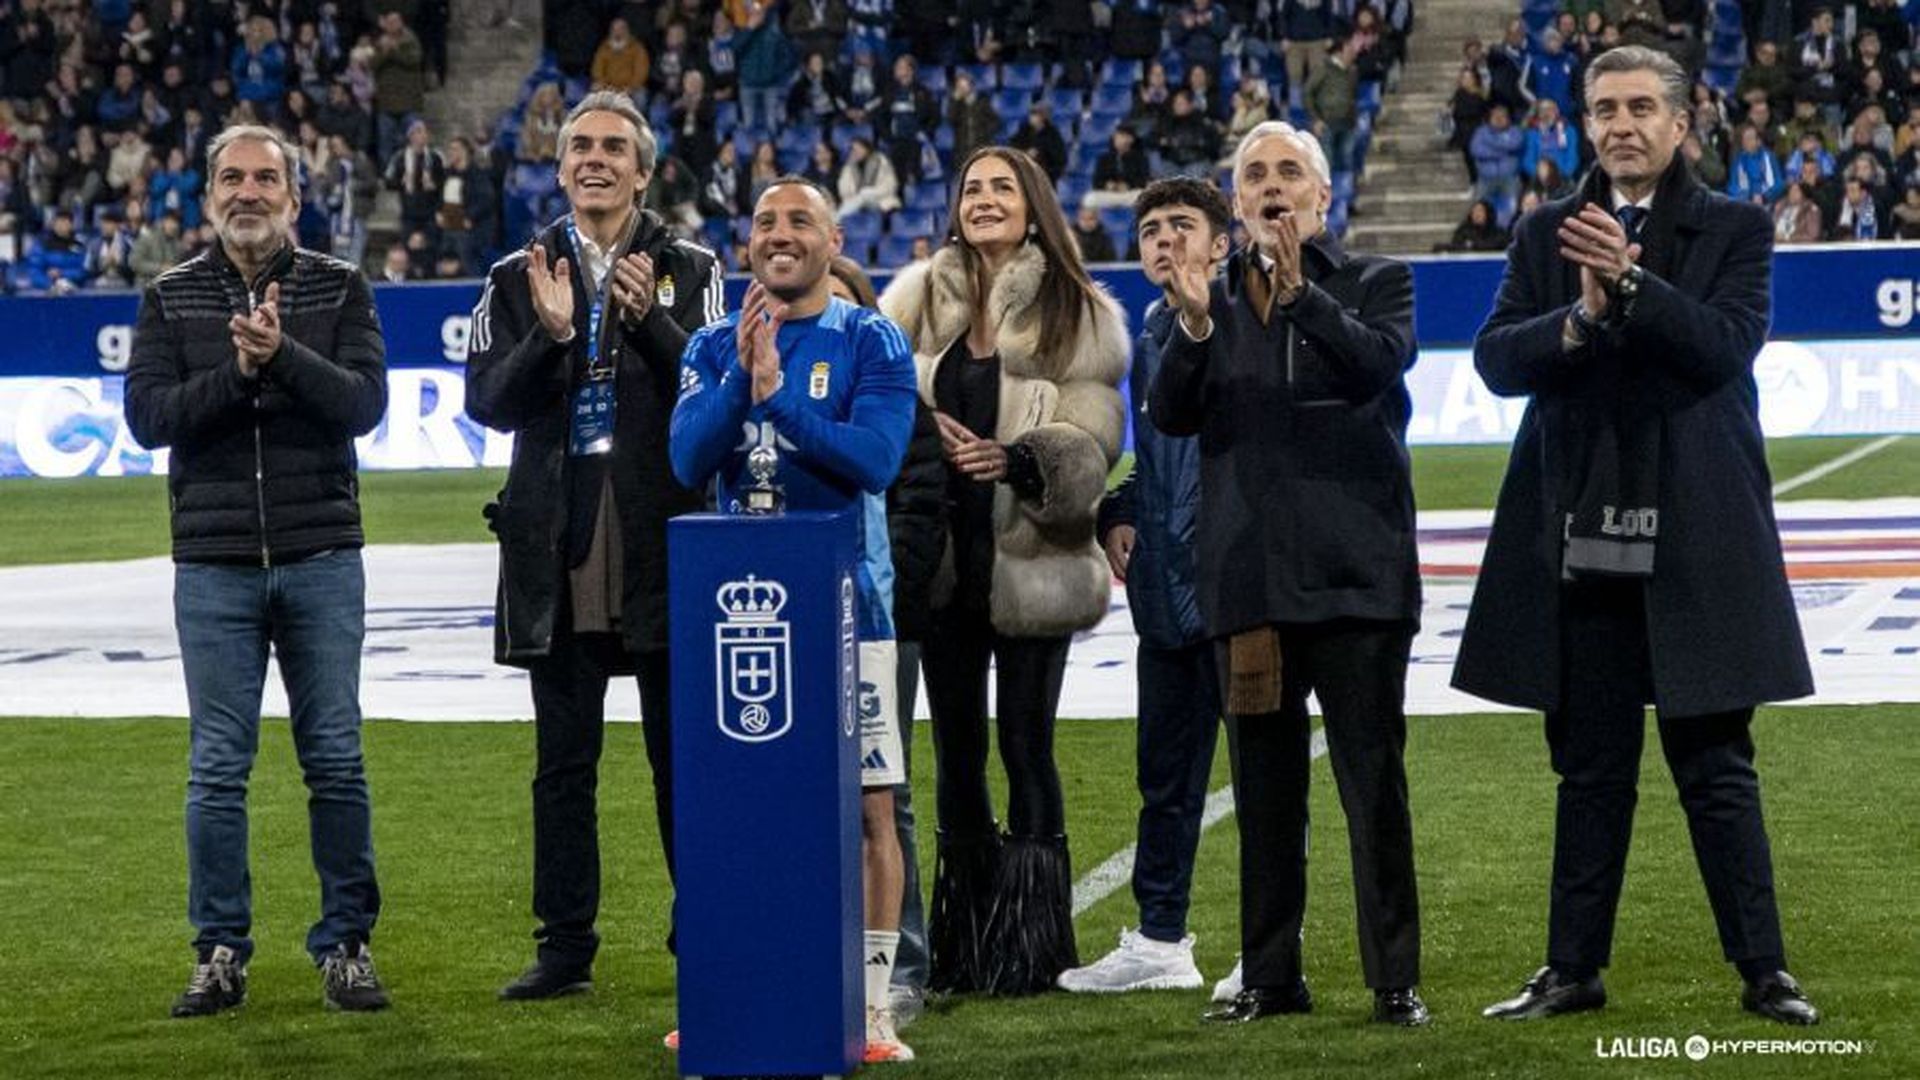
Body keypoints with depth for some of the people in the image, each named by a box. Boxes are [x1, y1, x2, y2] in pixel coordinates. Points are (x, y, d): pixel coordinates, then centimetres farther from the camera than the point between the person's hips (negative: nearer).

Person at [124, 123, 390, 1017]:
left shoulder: (338, 290, 6)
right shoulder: (170, 299, 7)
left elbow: (365, 402, -6)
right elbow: (147, 415, -4)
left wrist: (285, 355, -20)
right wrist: (237, 373, -16)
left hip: (322, 558, 0)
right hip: (215, 565, 0)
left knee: (336, 760, 2)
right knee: (218, 767, 2)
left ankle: (346, 945, 11)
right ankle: (221, 952, 10)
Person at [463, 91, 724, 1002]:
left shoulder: (689, 270, 6)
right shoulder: (519, 278, 10)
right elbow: (488, 402, 0)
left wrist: (649, 320, -20)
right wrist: (549, 333, -16)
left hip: (662, 536, -2)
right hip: (558, 542, 2)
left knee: (680, 754, 3)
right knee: (564, 761, 6)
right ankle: (565, 945, 11)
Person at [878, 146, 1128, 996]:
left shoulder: (1080, 315, 0)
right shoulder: (915, 298, 8)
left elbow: (1090, 441, -5)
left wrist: (1018, 459, -23)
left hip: (1032, 560, -3)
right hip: (943, 553, 3)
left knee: (1027, 747, -1)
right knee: (957, 747, 8)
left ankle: (1030, 948, 5)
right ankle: (960, 947, 16)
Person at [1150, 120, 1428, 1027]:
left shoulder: (1375, 282, 5)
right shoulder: (1214, 297, 11)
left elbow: (1381, 364, -15)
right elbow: (1170, 417, 0)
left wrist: (1300, 291, -23)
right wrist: (1194, 326, -16)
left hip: (1354, 568, -3)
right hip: (1250, 570, 3)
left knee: (1373, 780, -3)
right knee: (1265, 787, 9)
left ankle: (1395, 979, 1)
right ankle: (1269, 977, 15)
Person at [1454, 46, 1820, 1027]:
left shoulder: (1734, 230, 3)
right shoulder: (1546, 234, 10)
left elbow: (1726, 346, -11)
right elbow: (1495, 358, 1)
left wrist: (1631, 281, -22)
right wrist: (1577, 320, -17)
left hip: (1693, 541, -3)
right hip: (1580, 542, 3)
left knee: (1714, 763, 0)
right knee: (1590, 767, 10)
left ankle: (1763, 972, 7)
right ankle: (1573, 971, 17)